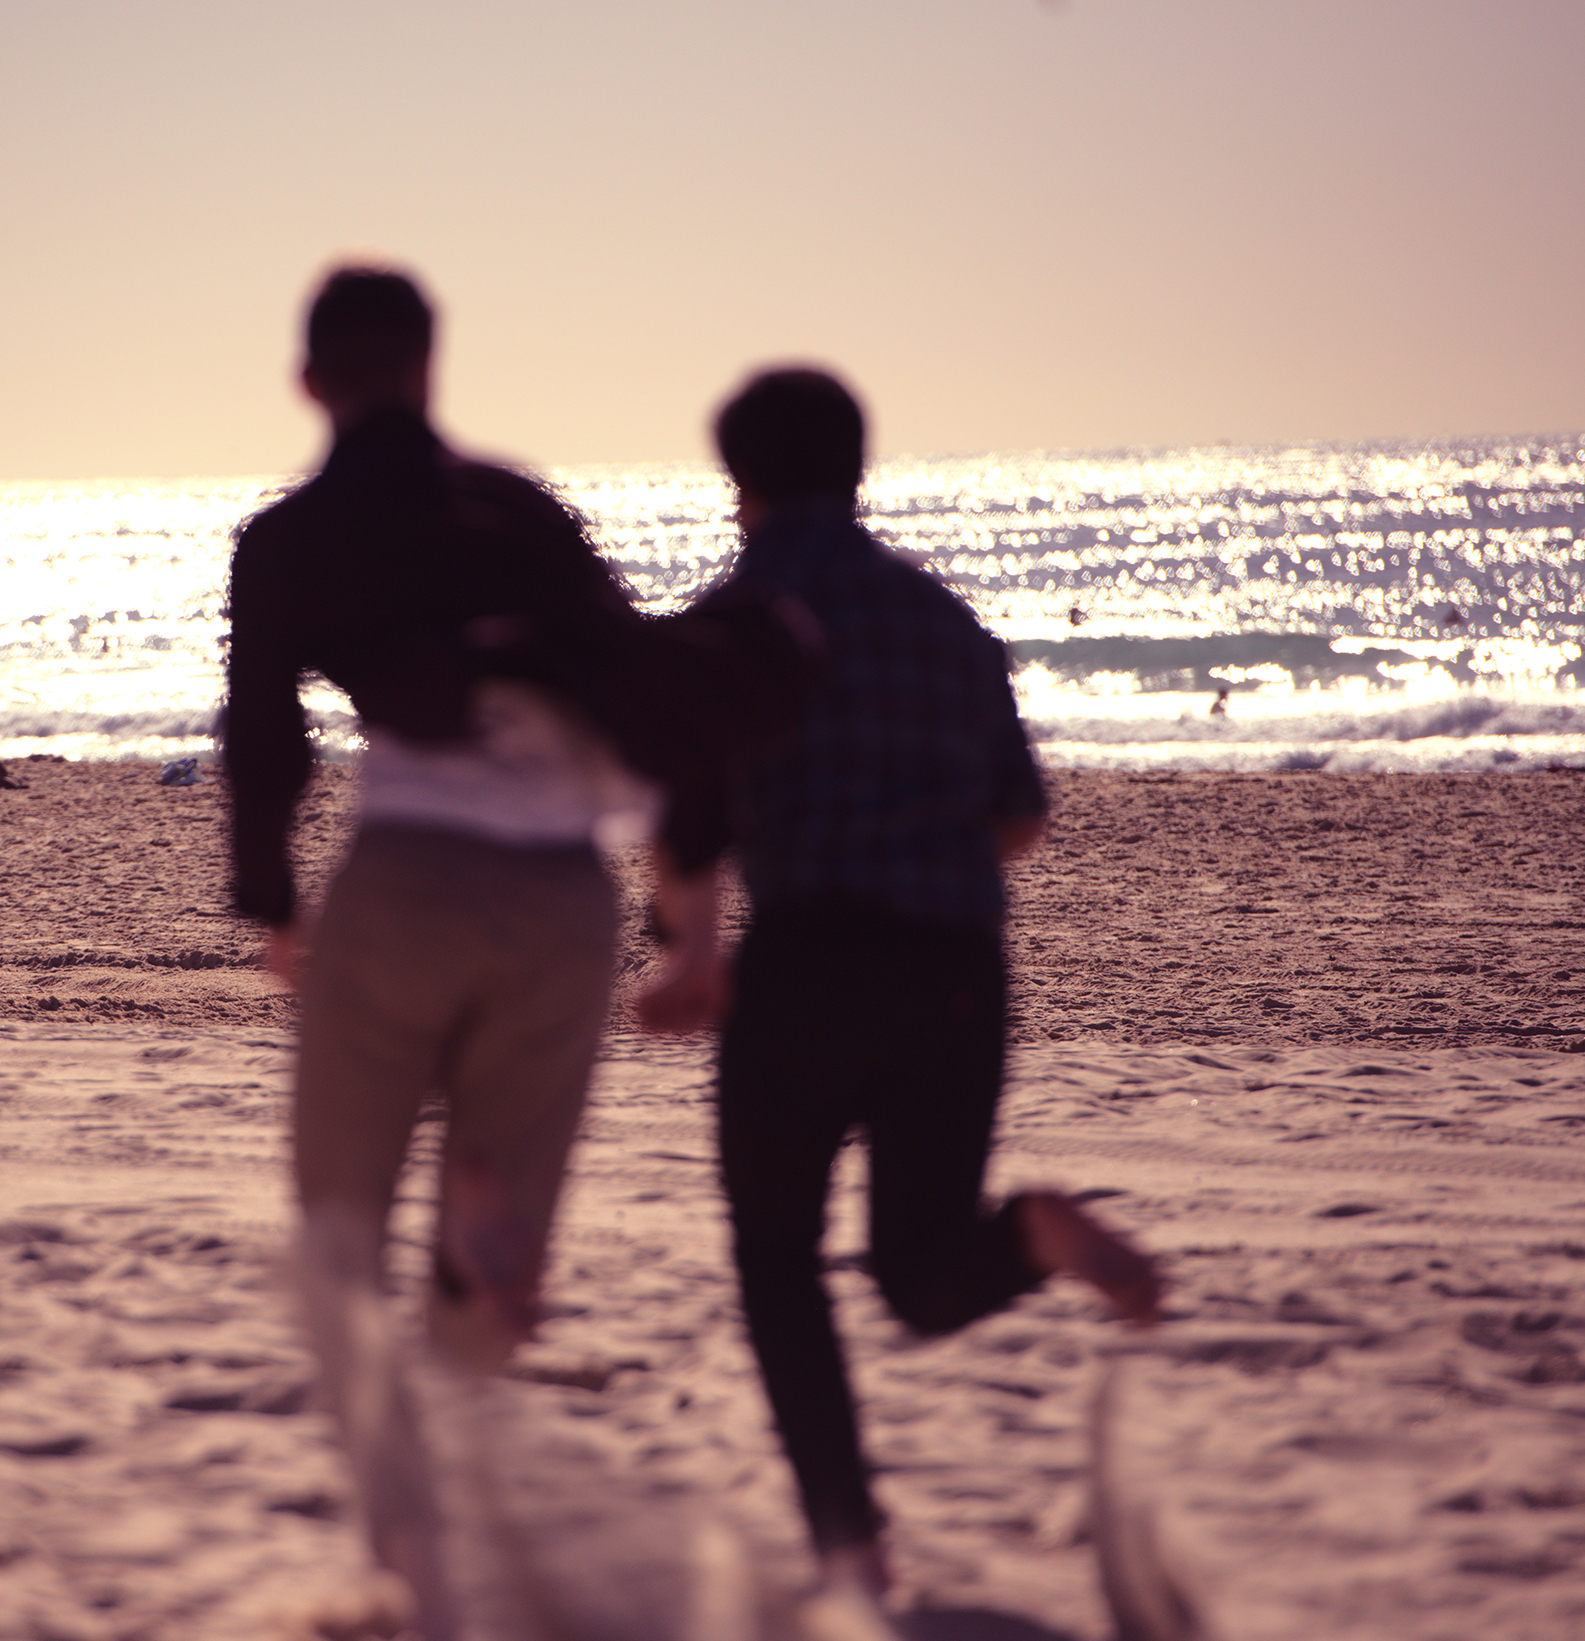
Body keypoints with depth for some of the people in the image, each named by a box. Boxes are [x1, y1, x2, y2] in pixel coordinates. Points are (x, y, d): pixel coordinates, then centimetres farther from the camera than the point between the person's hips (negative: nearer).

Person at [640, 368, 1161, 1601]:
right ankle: (1031, 1231, -21)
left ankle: (850, 1545, -2)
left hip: (812, 959, -4)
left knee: (777, 1257, 13)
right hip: (960, 975, 4)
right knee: (930, 1281, 14)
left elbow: (687, 826, 3)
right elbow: (1019, 816, 23)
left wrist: (695, 950, 23)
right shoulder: (945, 618, 17)